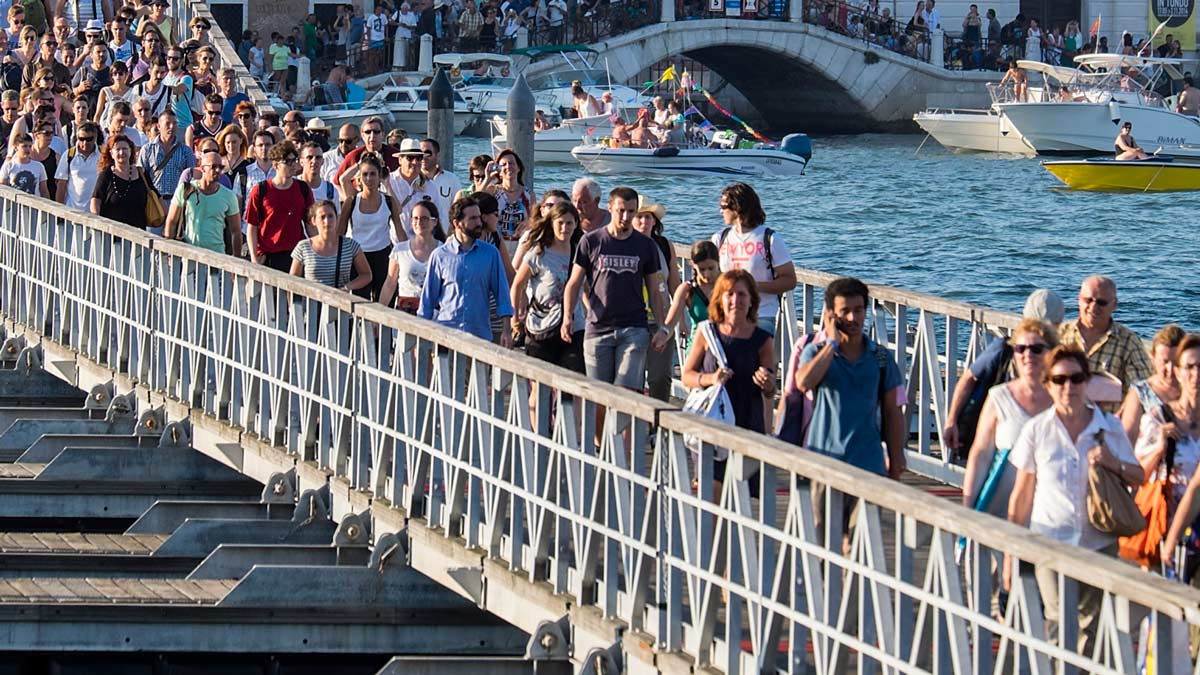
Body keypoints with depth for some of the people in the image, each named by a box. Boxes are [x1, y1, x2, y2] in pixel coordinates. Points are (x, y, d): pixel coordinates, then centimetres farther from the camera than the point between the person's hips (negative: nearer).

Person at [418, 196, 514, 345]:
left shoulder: (490, 253, 4)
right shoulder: (440, 255, 1)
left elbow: (501, 291, 7)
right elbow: (429, 295, 7)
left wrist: (506, 329, -1)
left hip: (480, 335, 1)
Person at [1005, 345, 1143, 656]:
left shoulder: (1109, 427, 2)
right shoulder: (1037, 430, -2)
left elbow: (1139, 478, 9)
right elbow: (1022, 494, 3)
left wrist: (1114, 464, -14)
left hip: (1099, 542, 2)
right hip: (1051, 541, -2)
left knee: (1091, 625, 5)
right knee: (1059, 623, -10)